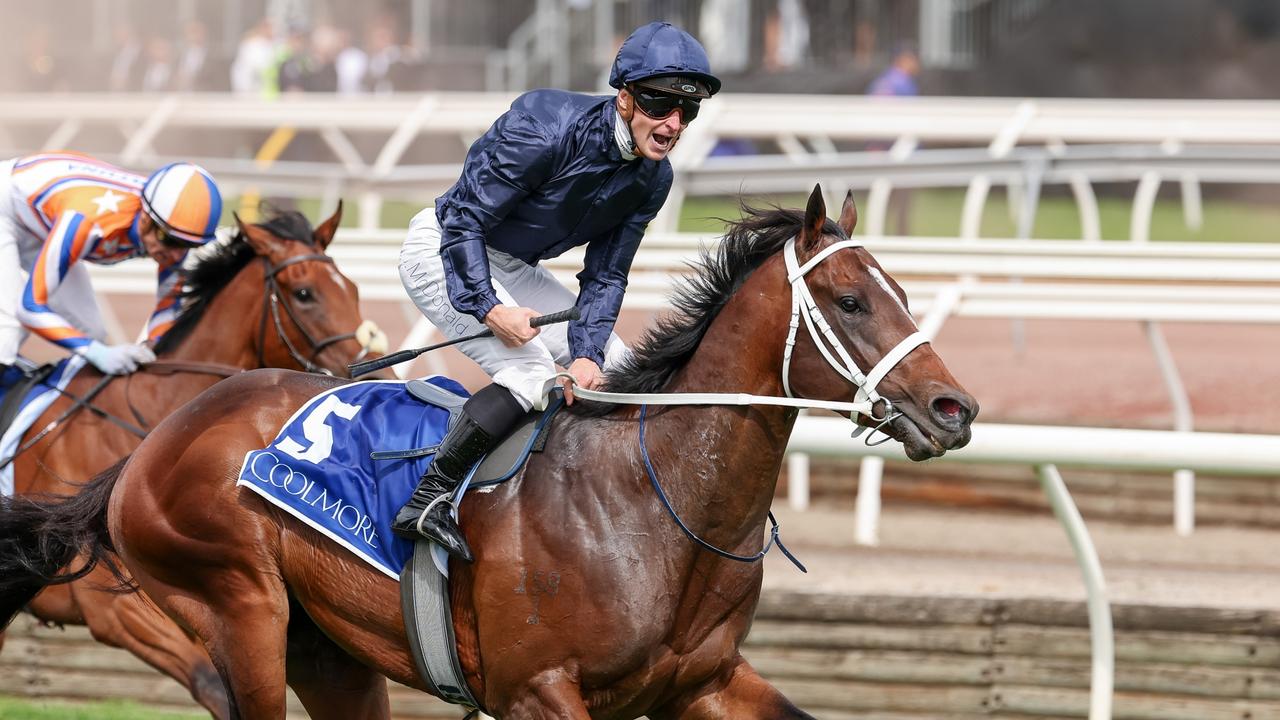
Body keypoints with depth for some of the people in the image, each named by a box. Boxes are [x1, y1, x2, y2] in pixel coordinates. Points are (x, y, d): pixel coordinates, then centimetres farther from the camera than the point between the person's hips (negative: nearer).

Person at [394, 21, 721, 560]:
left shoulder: (653, 178, -7)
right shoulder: (546, 129, -30)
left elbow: (605, 275, -2)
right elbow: (465, 218, -26)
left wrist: (588, 353, -17)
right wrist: (489, 308, -32)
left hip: (513, 267, 8)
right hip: (441, 249, -8)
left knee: (618, 366, 3)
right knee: (532, 372, -26)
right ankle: (425, 504, -24)